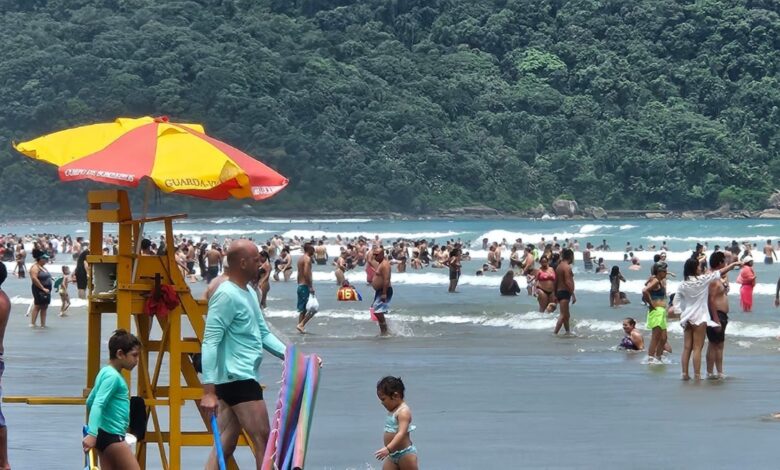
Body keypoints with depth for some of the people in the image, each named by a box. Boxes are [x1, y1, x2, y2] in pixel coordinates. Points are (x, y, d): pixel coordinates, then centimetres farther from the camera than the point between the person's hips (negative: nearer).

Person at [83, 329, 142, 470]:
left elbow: (90, 401, 25)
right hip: (111, 436, -10)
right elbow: (98, 404, -26)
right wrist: (92, 434, -35)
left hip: (106, 436, 10)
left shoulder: (106, 372, 15)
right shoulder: (113, 376, -15)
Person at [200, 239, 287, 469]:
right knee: (263, 439, -2)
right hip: (237, 379, -10)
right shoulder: (226, 295, -15)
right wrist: (209, 391, -24)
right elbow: (210, 342, -19)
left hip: (243, 378, 10)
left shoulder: (249, 293, 15)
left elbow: (263, 334, 20)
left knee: (226, 445, 8)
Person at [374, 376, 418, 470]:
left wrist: (388, 449, -42)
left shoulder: (404, 412, -19)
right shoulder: (393, 411, 11)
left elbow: (401, 433, -31)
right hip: (393, 456, 9)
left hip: (405, 455, -9)